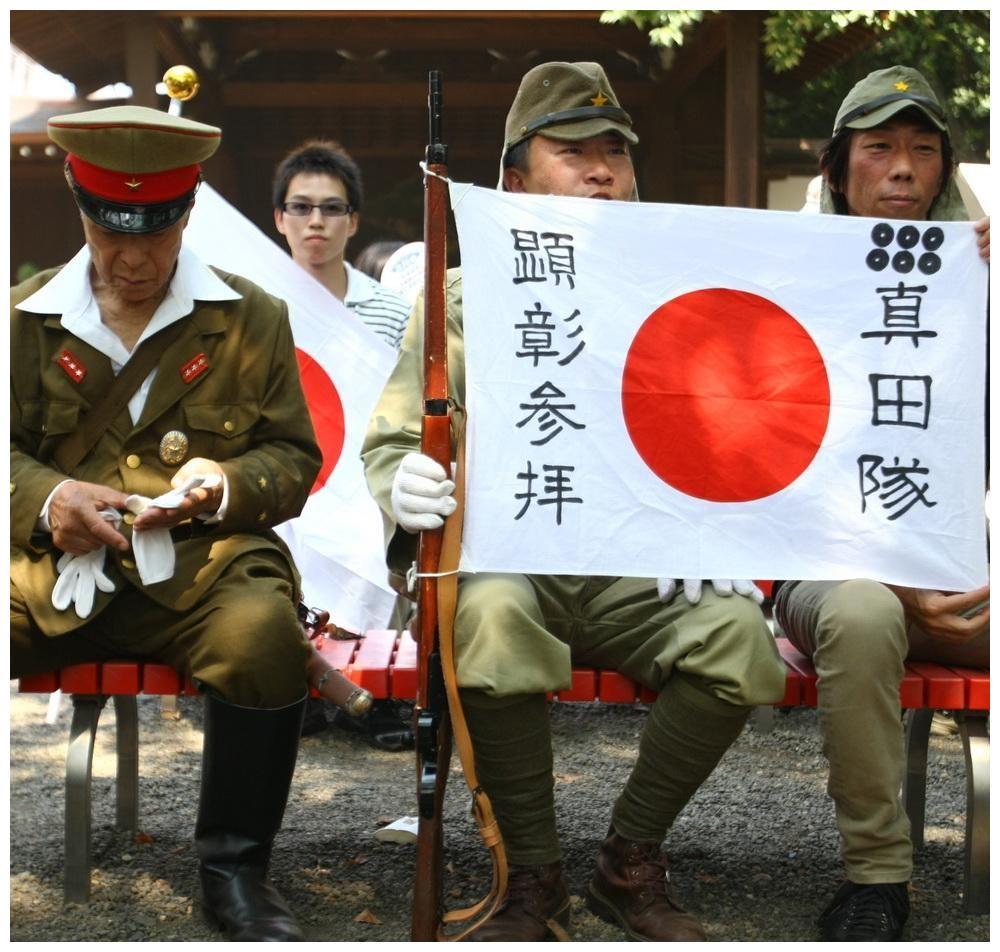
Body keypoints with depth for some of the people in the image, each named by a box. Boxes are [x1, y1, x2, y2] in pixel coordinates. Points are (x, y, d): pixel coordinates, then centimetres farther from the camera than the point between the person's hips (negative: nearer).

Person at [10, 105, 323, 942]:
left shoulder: (253, 319, 10)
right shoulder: (25, 317, 13)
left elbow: (294, 458, 11)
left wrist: (227, 485, -11)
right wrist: (43, 498, -8)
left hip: (200, 565, -1)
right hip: (51, 568, 2)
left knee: (264, 636, -34)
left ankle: (236, 871, -12)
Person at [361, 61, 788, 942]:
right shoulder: (465, 298, 8)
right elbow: (391, 441, 2)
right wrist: (405, 488, -23)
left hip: (634, 571, 2)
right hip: (500, 556, -2)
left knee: (740, 635, -27)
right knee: (492, 616, -36)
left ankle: (633, 862, -3)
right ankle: (532, 877, -14)